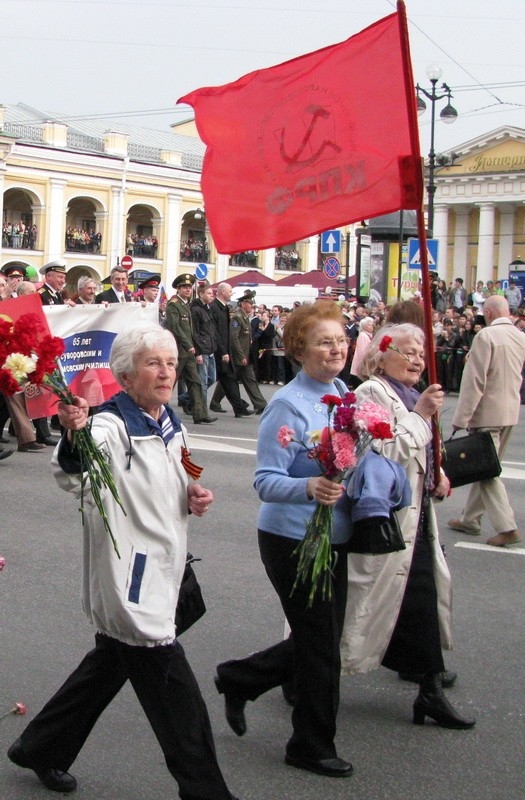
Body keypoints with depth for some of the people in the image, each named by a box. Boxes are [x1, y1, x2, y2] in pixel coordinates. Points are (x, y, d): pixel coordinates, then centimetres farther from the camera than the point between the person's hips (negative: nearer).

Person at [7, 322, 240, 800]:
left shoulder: (172, 427, 8)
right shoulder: (112, 428, -19)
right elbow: (72, 476, -38)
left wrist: (192, 498, 2)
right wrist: (73, 438, -60)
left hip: (161, 575, 10)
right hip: (128, 580, -9)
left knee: (108, 667, 24)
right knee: (178, 701, -5)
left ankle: (41, 749, 42)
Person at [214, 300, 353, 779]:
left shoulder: (344, 393, 5)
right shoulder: (288, 405, -18)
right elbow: (266, 481, -21)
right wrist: (309, 487, -38)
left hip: (335, 539, 8)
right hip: (293, 540, -8)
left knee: (318, 642, 17)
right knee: (320, 646, 3)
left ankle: (238, 679, 38)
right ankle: (313, 748, 23)